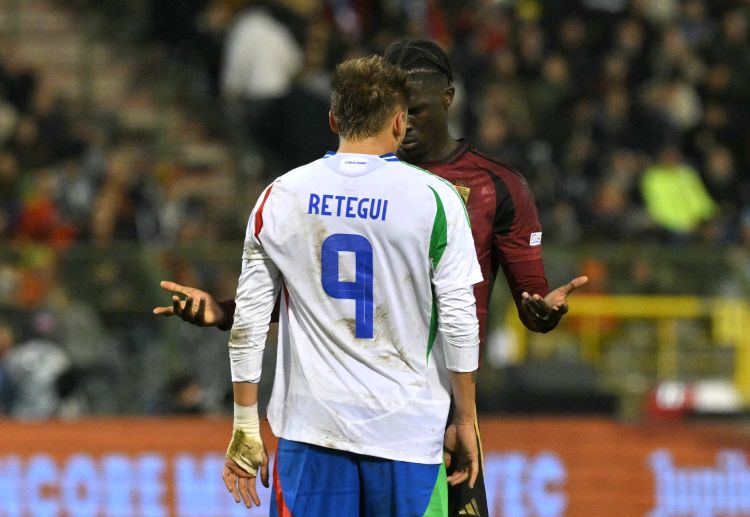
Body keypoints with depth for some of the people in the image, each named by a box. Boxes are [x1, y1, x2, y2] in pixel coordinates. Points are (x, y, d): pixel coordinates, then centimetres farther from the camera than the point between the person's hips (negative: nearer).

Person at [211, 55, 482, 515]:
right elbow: (460, 323, -3)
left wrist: (246, 428, 11)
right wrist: (466, 421, 8)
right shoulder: (436, 200, -3)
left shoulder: (281, 196, 4)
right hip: (405, 431, -2)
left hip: (310, 427, 2)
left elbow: (249, 321, 5)